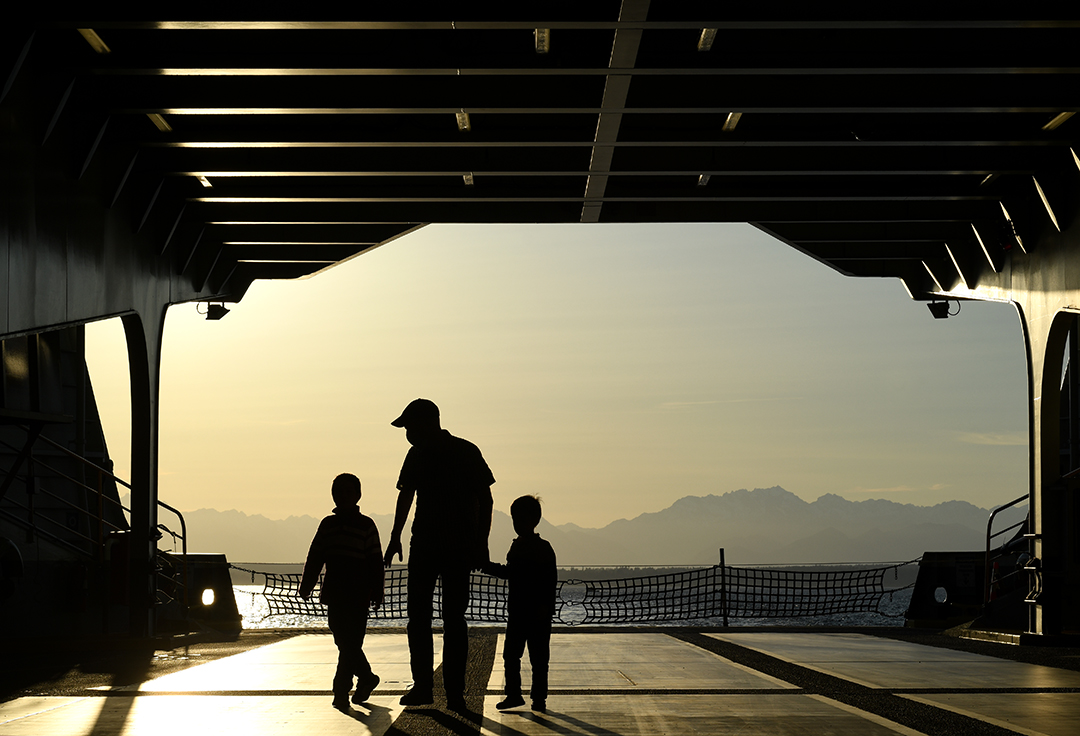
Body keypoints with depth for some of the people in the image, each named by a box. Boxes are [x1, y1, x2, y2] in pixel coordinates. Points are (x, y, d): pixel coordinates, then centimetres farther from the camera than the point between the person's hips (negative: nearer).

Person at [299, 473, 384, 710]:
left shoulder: (366, 525, 0)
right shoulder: (327, 524, 12)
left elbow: (375, 562, -1)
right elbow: (315, 557, 13)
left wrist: (377, 593, -6)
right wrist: (306, 586, 6)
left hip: (358, 595, -5)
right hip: (334, 595, 5)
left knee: (350, 644, -7)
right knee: (345, 643, 8)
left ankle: (341, 690, -4)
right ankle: (366, 678, 25)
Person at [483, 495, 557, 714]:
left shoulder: (543, 548, -9)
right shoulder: (517, 546, 12)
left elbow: (550, 580, -13)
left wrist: (545, 606, -20)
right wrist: (487, 567, 18)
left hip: (538, 613, -7)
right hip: (517, 611, 7)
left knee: (538, 657, 0)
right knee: (511, 654, 6)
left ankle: (539, 698, 7)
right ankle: (513, 694, 15)